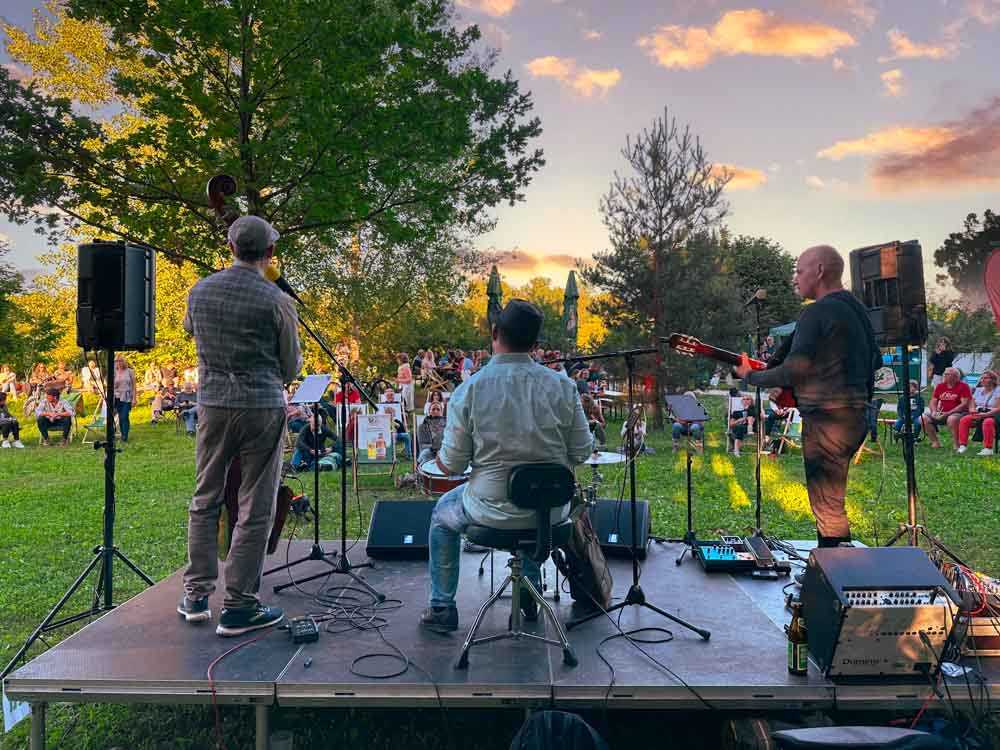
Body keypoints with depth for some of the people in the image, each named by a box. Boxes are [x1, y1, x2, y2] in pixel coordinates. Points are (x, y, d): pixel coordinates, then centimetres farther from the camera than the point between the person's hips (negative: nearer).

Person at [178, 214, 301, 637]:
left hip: (211, 402, 5)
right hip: (262, 407, -4)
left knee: (205, 501, 17)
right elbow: (292, 367, -1)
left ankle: (196, 596, 25)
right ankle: (238, 607, 9)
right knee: (255, 511, 3)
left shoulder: (199, 292, 3)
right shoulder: (276, 301, -11)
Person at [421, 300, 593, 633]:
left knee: (443, 514, 30)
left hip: (493, 509, -2)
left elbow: (451, 465, -11)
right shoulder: (561, 385, -10)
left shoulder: (469, 390, -16)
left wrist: (440, 458, 13)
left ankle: (442, 608, 34)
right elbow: (581, 453, -3)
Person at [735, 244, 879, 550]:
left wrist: (750, 376, -5)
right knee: (830, 499, 20)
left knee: (828, 507, -4)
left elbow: (790, 373, -20)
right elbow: (876, 361, 23)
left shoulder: (817, 313, -15)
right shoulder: (857, 307, 15)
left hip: (826, 420, -10)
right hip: (856, 417, 10)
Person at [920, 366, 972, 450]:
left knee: (952, 419, -40)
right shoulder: (940, 386, 10)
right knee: (924, 418, -13)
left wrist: (948, 413, -21)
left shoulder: (963, 386, -6)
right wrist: (934, 411, -8)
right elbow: (933, 401, 14)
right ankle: (935, 442, -5)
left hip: (958, 412, -6)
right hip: (941, 413, 6)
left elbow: (965, 404, -14)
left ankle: (956, 444, -23)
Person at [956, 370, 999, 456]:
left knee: (987, 422, -39)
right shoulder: (978, 390, 16)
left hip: (992, 416, -5)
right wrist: (973, 412, -10)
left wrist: (985, 414, -24)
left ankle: (988, 449, -36)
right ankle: (962, 445, -23)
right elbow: (972, 406, 13)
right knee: (964, 420, -23)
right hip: (978, 415, 5)